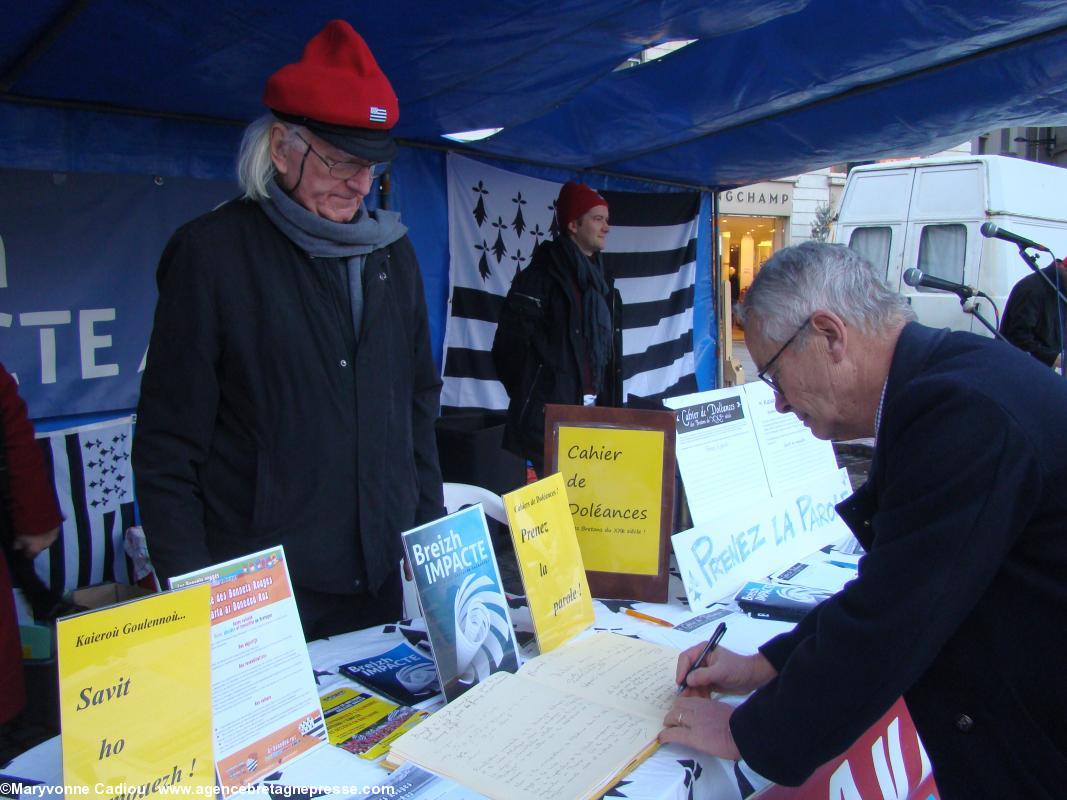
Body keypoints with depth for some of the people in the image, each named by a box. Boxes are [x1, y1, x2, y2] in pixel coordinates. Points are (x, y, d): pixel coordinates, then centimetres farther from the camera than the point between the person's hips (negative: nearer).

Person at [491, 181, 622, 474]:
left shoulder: (598, 277, 16)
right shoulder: (542, 274, -9)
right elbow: (510, 344, -13)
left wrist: (609, 402, 15)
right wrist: (531, 397, -6)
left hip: (592, 408, 8)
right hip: (548, 414, -7)